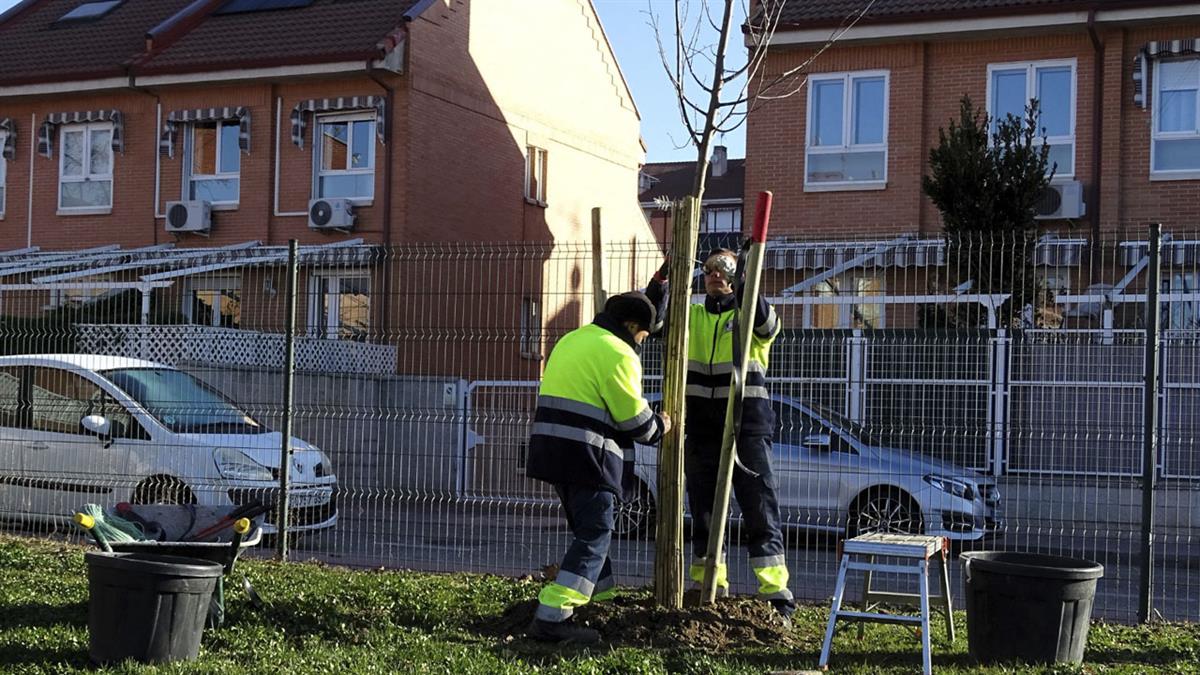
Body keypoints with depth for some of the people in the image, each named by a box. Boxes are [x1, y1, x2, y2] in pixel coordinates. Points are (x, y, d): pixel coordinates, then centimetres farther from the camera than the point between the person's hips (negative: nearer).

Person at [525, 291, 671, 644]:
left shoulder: (571, 340, 17)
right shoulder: (617, 354, -11)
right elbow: (634, 418, -9)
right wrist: (659, 427, 12)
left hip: (552, 447, 9)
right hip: (587, 454, -9)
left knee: (590, 528, 24)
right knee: (594, 536, -7)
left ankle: (600, 596, 39)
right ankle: (551, 618, -16)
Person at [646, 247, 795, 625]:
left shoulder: (747, 313, 5)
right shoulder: (691, 316, 16)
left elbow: (767, 325, -17)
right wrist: (661, 279, -14)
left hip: (747, 421, -4)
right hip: (701, 423, 4)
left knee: (759, 506, -7)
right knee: (703, 508, 10)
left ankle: (776, 593, -8)